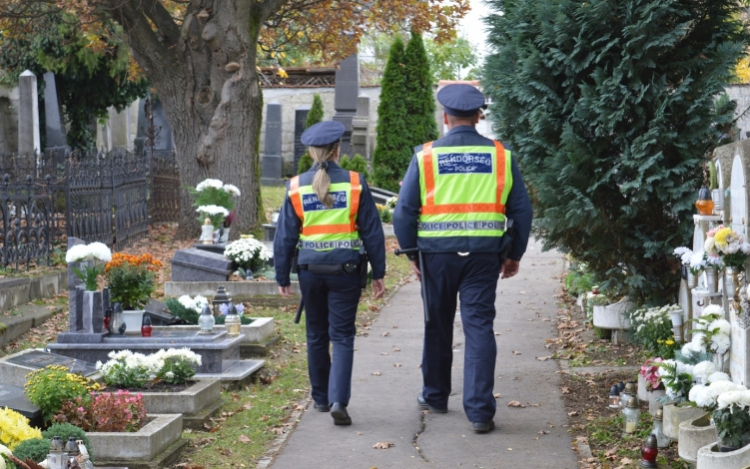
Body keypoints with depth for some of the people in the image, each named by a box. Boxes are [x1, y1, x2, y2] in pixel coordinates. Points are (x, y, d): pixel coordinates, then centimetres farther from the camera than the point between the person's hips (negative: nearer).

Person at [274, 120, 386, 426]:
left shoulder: (297, 187, -1)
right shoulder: (354, 184, -4)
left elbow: (285, 236, 2)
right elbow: (372, 231, -1)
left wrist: (282, 277, 10)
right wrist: (378, 272, 6)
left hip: (310, 270, 2)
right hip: (345, 269, -2)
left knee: (316, 336, 16)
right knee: (342, 336, 0)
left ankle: (320, 398, 26)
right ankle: (338, 401, -14)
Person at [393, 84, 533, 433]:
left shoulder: (426, 156, -2)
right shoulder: (500, 156, 1)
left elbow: (404, 212, -2)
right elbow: (521, 210, 4)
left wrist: (412, 254, 9)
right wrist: (514, 254, 15)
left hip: (438, 254, 0)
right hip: (483, 255, 0)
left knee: (438, 327, 17)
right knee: (480, 328, -1)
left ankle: (435, 395, 33)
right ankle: (480, 411, -7)